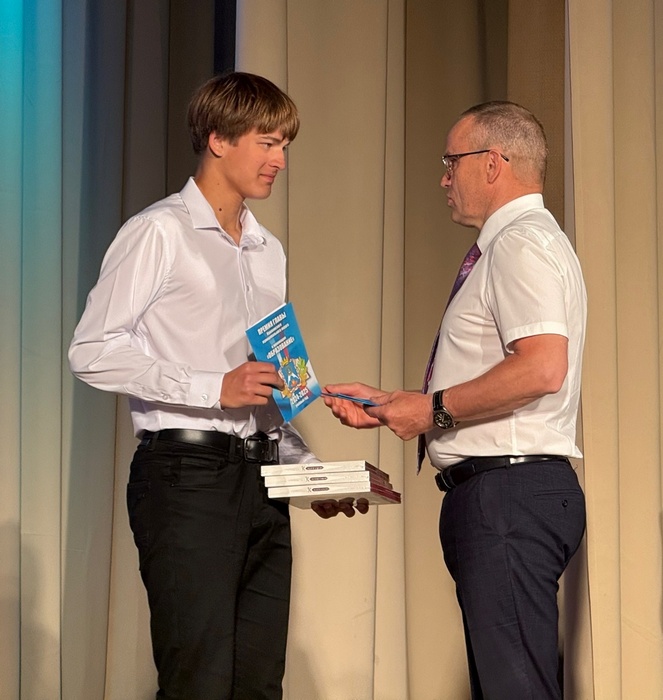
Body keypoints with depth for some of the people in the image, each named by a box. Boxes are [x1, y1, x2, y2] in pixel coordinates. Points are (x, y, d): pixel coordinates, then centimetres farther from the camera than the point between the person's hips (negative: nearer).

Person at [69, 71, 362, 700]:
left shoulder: (268, 251, 22)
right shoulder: (160, 232, -2)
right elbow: (91, 352, -11)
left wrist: (310, 470, 12)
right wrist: (214, 388, -17)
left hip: (260, 478, 7)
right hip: (187, 474, -7)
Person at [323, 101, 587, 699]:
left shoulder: (522, 242, -11)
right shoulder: (506, 247, 22)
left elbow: (542, 367, -25)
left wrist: (435, 408, -15)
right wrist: (389, 407, 16)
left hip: (508, 492, -11)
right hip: (499, 491, 11)